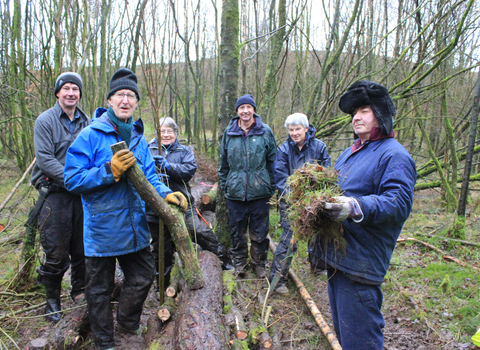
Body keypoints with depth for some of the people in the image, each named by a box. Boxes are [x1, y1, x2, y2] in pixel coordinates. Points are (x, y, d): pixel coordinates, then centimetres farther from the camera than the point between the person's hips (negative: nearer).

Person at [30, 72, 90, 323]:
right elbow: (44, 159, -11)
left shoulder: (86, 122, 9)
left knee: (82, 248, 12)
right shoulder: (45, 120, -3)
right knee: (56, 252, 0)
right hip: (55, 193, -4)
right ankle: (52, 299, 20)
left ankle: (79, 290, 31)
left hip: (82, 194, 4)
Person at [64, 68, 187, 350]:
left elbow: (149, 178, 10)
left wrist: (165, 193, -9)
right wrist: (110, 171, -27)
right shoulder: (91, 135, -12)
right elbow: (73, 179, -16)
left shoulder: (138, 139, 7)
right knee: (101, 287, 12)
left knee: (143, 277, 19)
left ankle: (128, 322, 48)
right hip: (102, 229, -5)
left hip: (135, 228, 6)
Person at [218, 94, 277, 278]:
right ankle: (239, 261, 32)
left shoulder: (265, 131, 0)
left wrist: (272, 187, 3)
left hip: (260, 192, -1)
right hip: (235, 192, 1)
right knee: (237, 230, 12)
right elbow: (223, 163, 12)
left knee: (259, 232, 9)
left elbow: (272, 161, 5)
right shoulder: (229, 132, 5)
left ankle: (259, 263, 29)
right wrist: (224, 185, 11)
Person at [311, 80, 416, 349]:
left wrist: (356, 207, -36)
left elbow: (399, 203, -23)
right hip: (337, 255, 10)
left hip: (361, 262, -9)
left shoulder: (394, 155, -11)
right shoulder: (351, 153, 18)